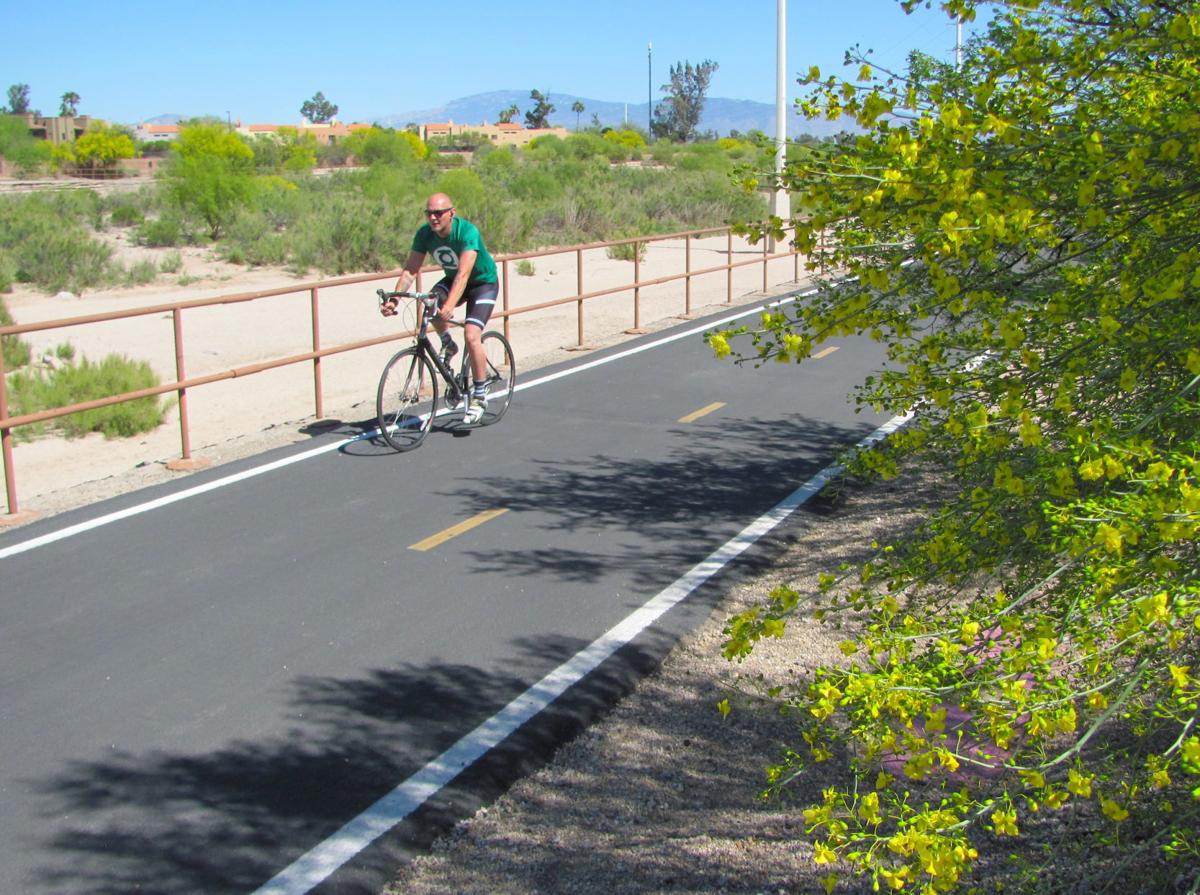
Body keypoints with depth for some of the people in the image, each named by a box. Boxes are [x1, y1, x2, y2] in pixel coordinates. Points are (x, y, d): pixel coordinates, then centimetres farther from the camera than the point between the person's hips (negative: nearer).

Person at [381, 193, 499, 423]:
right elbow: (410, 270, -17)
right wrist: (393, 299, -32)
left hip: (483, 282, -5)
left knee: (471, 335, -23)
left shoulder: (467, 232, -32)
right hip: (452, 279, 5)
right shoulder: (424, 234, -16)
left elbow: (463, 273, -43)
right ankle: (447, 345, 1)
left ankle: (479, 395, -7)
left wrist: (449, 305, -56)